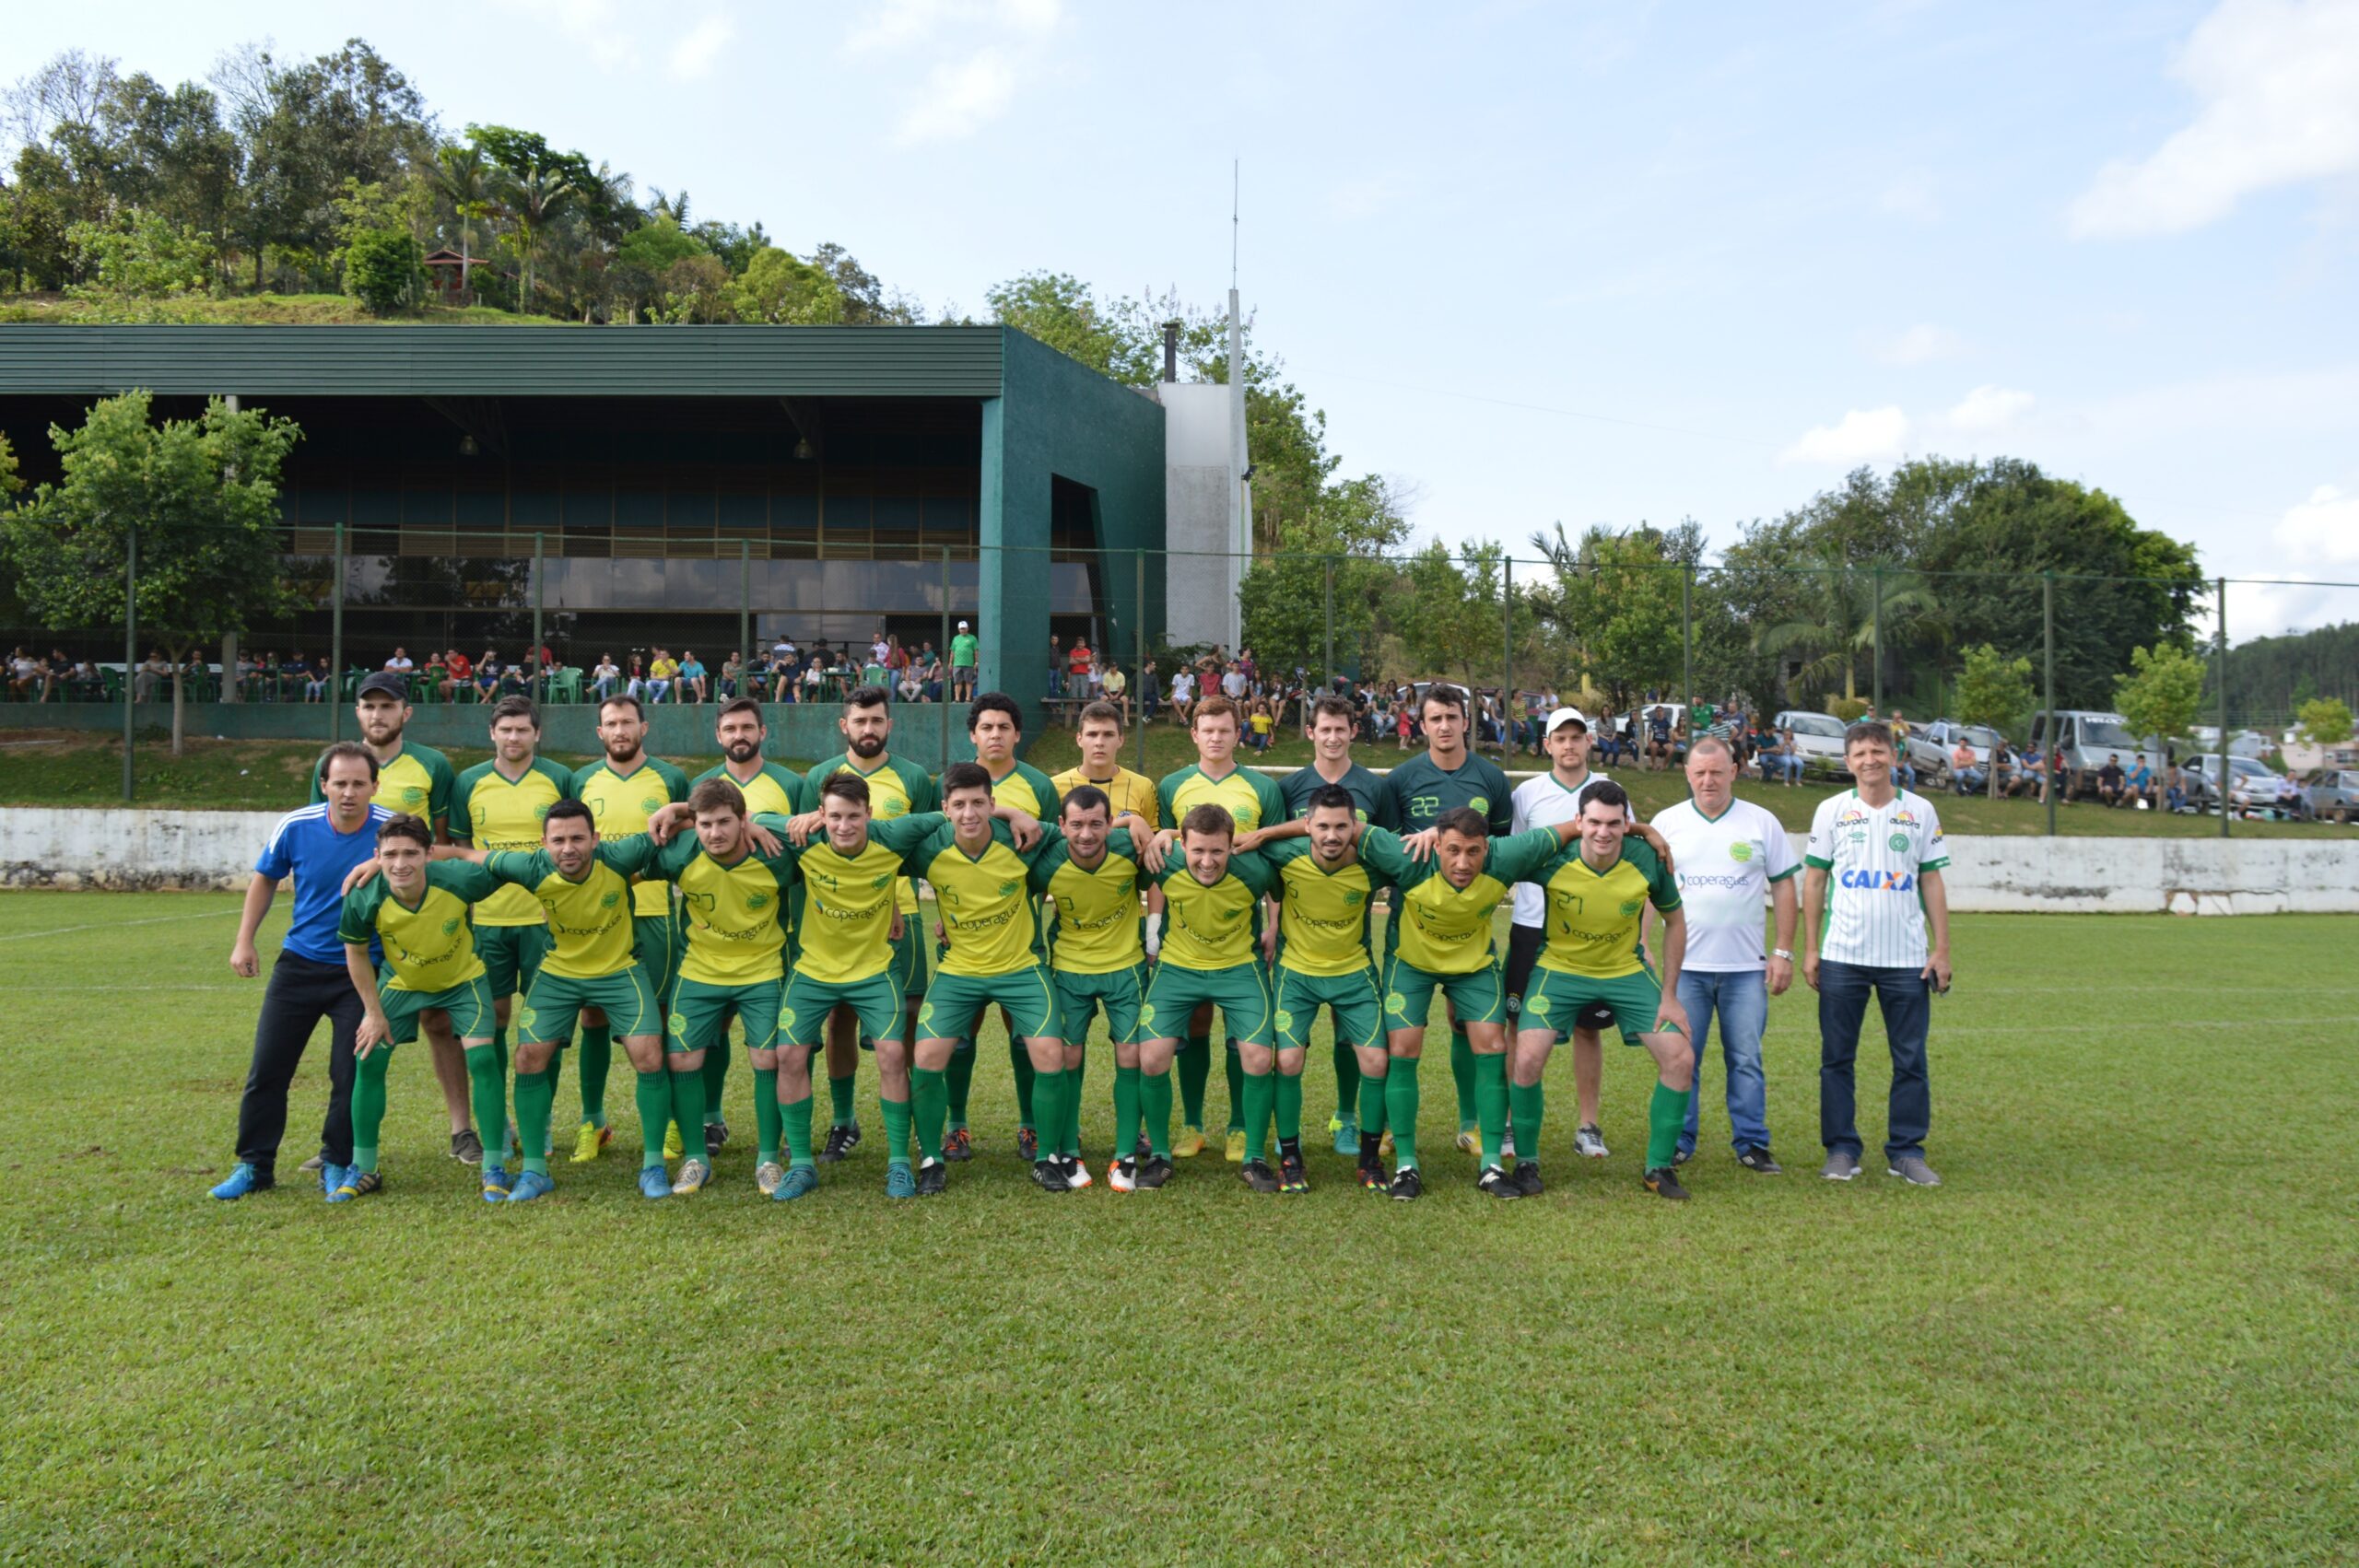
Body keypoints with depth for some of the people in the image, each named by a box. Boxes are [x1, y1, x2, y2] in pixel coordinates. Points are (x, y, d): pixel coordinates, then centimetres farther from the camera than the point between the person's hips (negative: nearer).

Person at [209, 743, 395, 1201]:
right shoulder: (295, 827, -9)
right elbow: (265, 878, 9)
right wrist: (244, 941, 7)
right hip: (299, 964, 2)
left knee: (350, 1074, -3)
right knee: (267, 1068, 4)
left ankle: (337, 1164, 16)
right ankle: (253, 1165, 18)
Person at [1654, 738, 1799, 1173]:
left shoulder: (1762, 822, 4)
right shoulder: (1666, 823, 4)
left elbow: (1783, 887, 6)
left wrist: (1784, 952, 1)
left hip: (1746, 966, 0)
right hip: (1684, 965, 0)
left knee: (1746, 1059, 5)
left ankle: (1751, 1144, 14)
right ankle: (1678, 1142, 14)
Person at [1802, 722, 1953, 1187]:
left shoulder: (1921, 811, 6)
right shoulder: (1832, 810, 4)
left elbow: (1932, 882, 8)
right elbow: (1814, 880, 6)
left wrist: (1941, 948, 1)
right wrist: (1810, 948, 0)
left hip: (1907, 958, 1)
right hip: (1842, 956, 0)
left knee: (1911, 1060, 3)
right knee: (1837, 1057, 3)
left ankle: (1906, 1151, 14)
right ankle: (1841, 1149, 13)